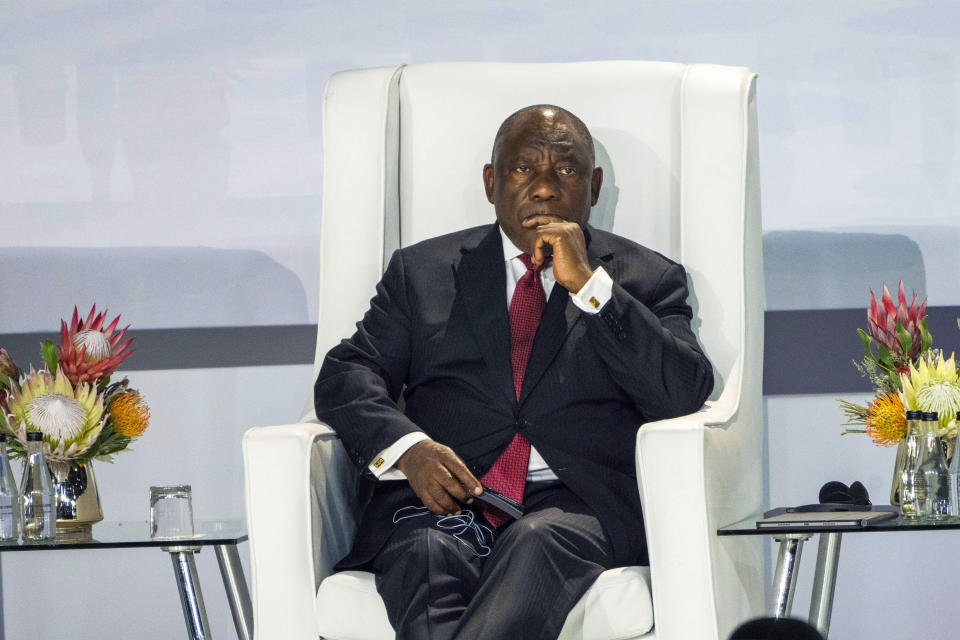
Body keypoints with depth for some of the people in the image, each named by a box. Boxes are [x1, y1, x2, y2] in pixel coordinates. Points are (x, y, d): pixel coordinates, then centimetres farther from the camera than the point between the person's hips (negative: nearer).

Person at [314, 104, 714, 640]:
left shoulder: (646, 279, 18)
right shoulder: (423, 271, 23)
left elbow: (684, 394, 1)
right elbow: (347, 375, 11)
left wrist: (587, 284, -5)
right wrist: (406, 447, -11)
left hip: (579, 502, -1)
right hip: (442, 497, 1)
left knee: (538, 544, -36)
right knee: (427, 556, -34)